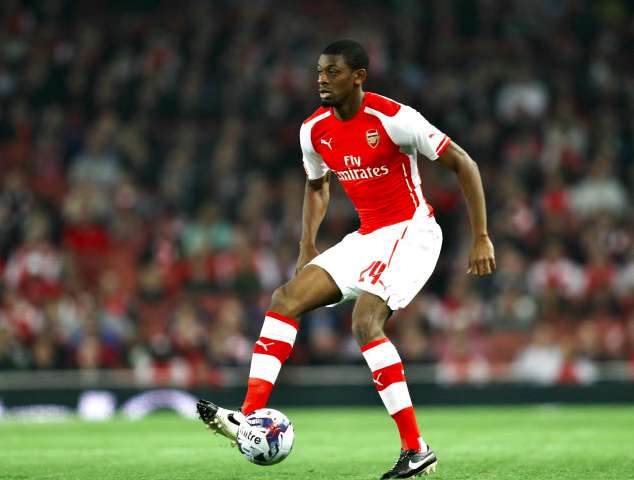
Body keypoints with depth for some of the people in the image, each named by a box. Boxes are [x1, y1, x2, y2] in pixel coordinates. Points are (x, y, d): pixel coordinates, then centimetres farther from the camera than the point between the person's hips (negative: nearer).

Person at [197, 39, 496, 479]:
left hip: (411, 233, -7)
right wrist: (308, 247, 12)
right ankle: (248, 418, -13)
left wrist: (481, 238, -15)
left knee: (365, 322, -26)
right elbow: (317, 186, 23)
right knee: (287, 298, -7)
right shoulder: (314, 130, 3)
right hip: (367, 238, 7)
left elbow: (463, 163, -12)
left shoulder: (393, 118, -18)